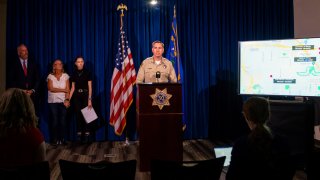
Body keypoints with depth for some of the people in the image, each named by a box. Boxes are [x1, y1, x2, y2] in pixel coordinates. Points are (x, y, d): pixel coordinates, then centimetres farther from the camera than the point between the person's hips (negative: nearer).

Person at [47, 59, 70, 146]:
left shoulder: (65, 76, 6)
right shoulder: (50, 76, 4)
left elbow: (67, 89, -1)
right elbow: (51, 88, -7)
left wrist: (67, 99, -15)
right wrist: (63, 90, -6)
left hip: (63, 102, 1)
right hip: (53, 102, 0)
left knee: (63, 121, -3)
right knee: (54, 121, -1)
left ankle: (62, 139, 6)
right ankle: (54, 140, 7)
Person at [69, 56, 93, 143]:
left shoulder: (87, 72, -3)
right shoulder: (74, 74, 8)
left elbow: (90, 87, -6)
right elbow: (73, 88, 10)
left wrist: (89, 99, -15)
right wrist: (68, 99, 2)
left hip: (85, 95, -3)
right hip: (77, 96, 3)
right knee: (78, 115, 4)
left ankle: (86, 134, 3)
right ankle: (79, 134, 12)